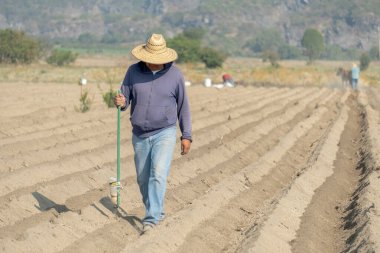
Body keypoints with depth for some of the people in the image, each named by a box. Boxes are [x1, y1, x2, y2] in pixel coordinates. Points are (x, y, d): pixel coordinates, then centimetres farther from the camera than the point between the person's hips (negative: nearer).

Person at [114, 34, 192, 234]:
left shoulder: (174, 74, -6)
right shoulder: (134, 71, -3)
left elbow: (183, 106, 1)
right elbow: (125, 99, 0)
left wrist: (186, 136, 0)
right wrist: (121, 102, -25)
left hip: (164, 133, -3)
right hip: (140, 135, 3)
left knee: (158, 174, -18)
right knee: (143, 178, 11)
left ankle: (151, 218, -17)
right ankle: (157, 211, 31)